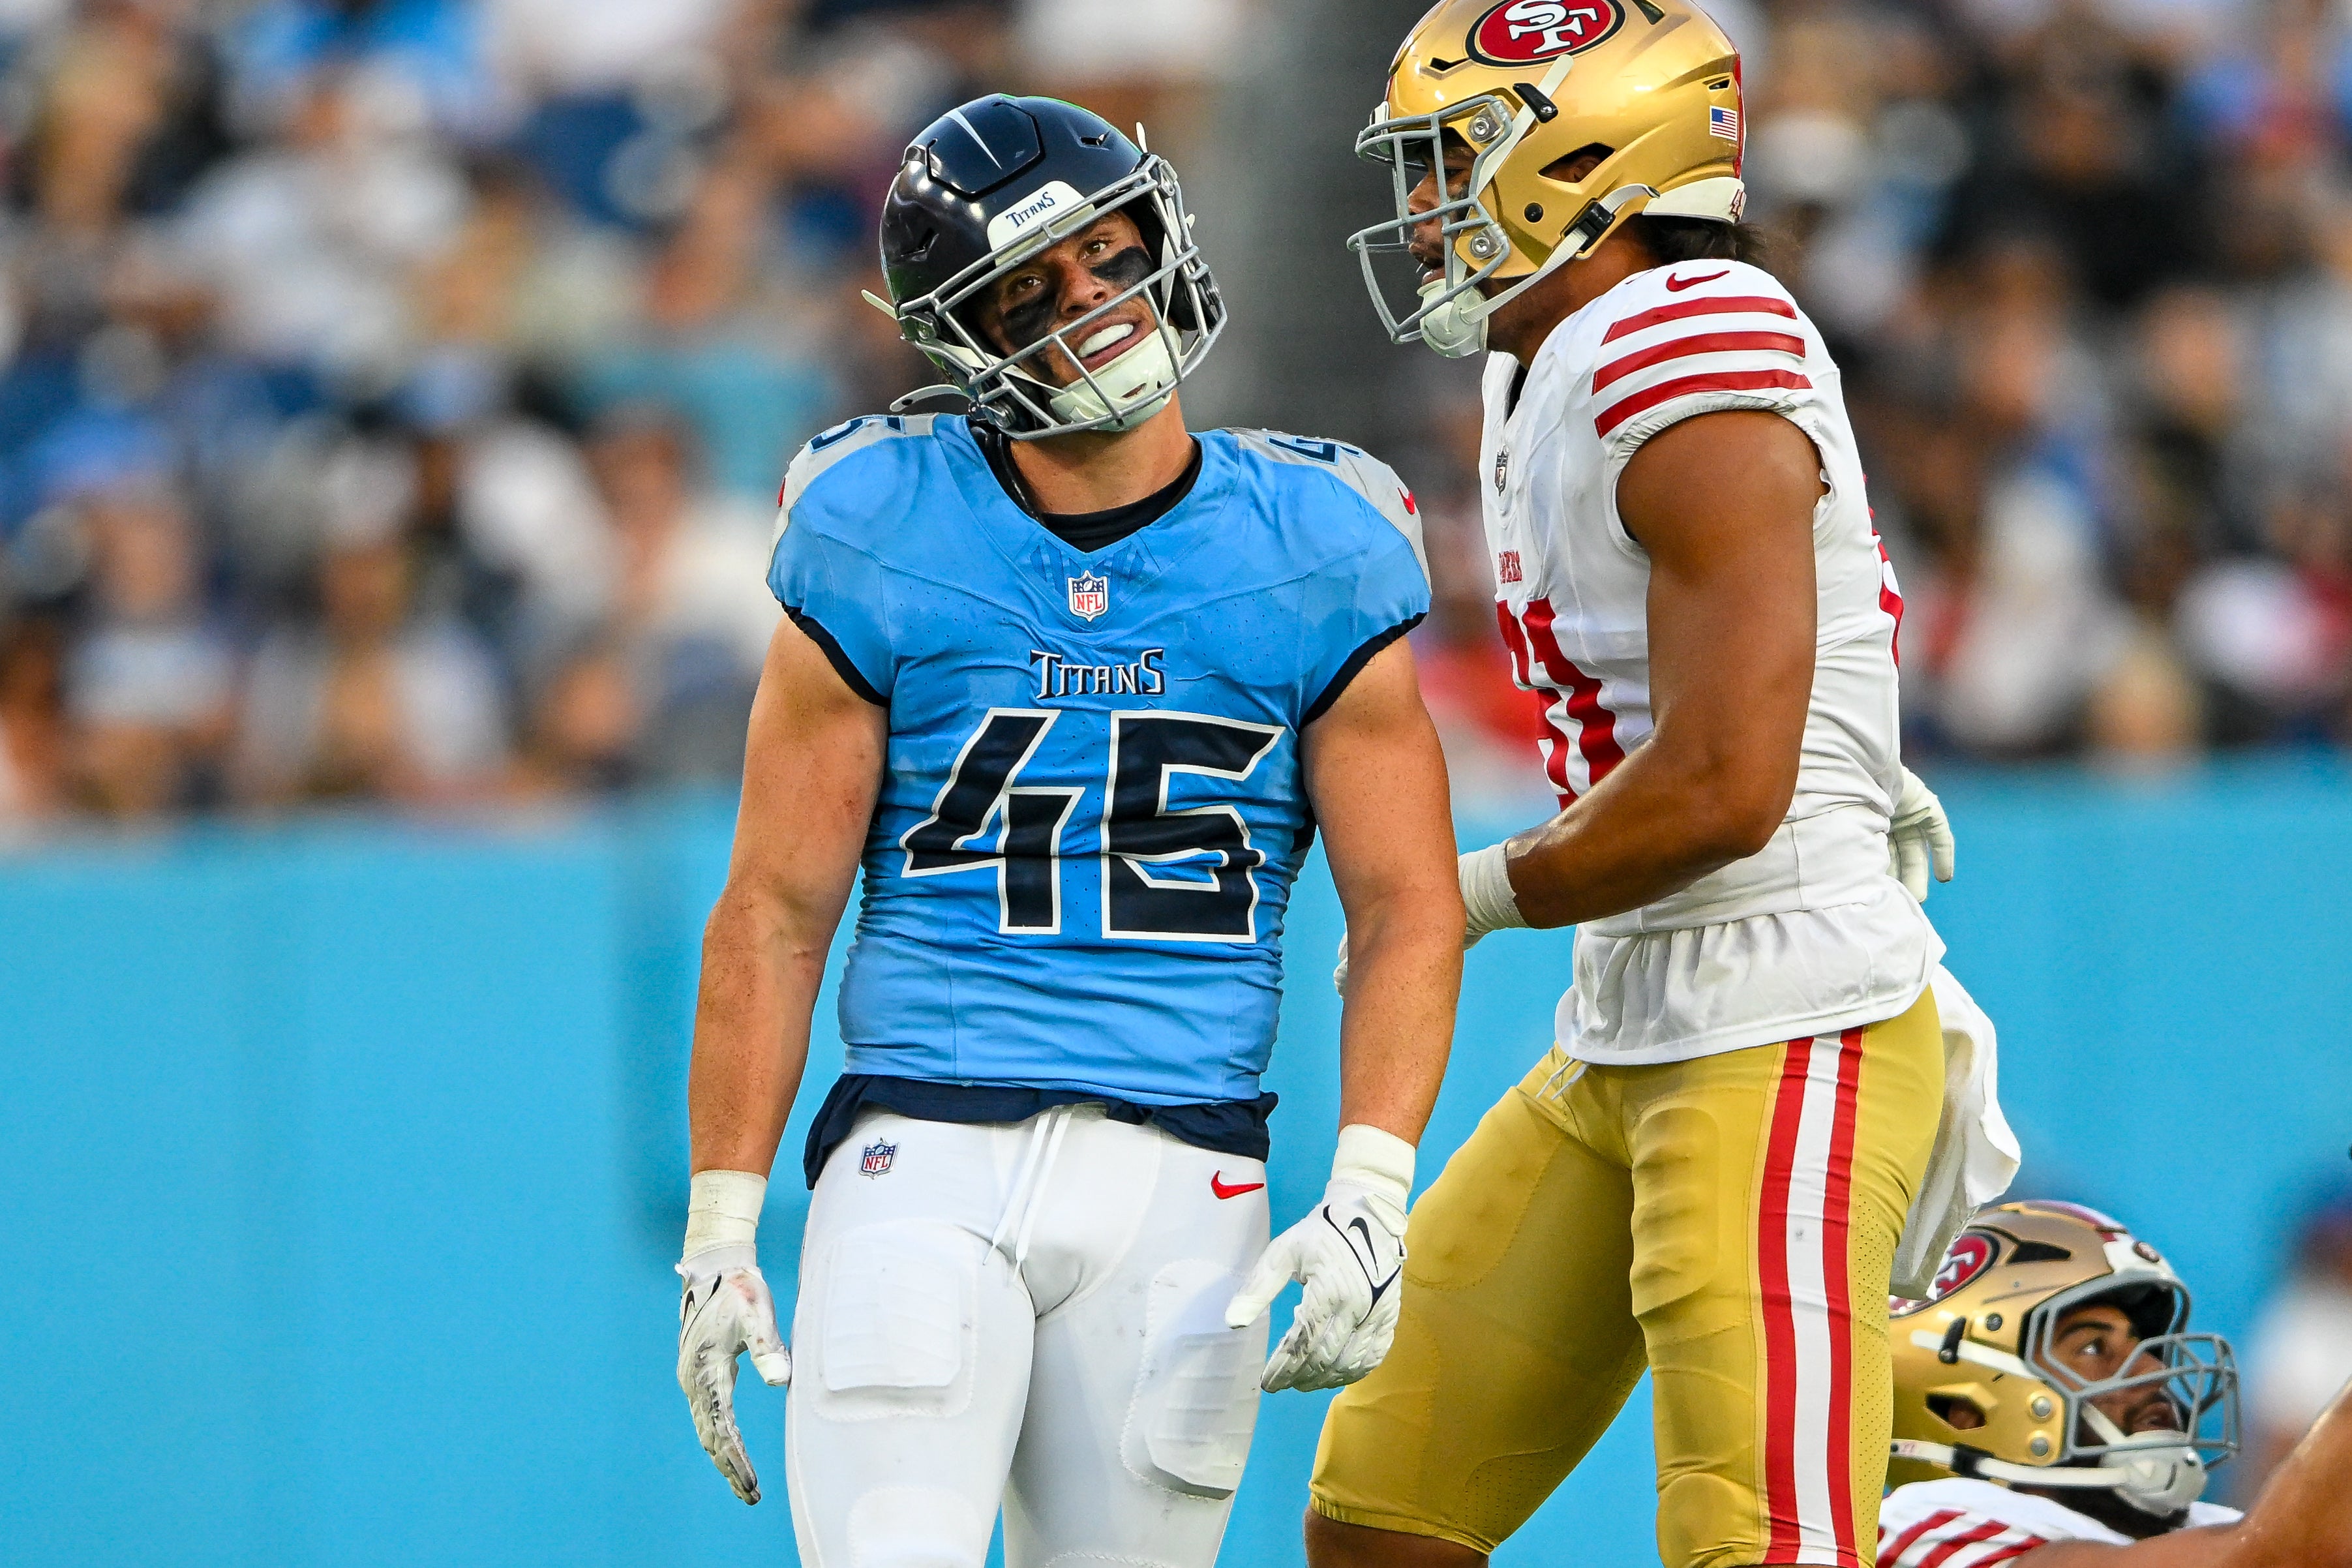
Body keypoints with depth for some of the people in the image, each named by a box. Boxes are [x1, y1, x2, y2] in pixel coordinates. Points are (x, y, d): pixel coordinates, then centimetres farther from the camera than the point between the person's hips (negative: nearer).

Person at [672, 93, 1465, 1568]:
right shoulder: (882, 548, 0)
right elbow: (775, 911, 4)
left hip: (1180, 1183, 1)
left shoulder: (1314, 556, 3)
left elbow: (1407, 911, 4)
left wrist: (1368, 1199, -9)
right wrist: (722, 1229, 0)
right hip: (923, 1163, -1)